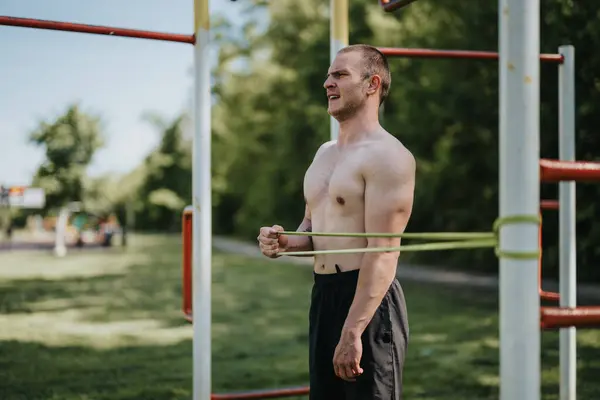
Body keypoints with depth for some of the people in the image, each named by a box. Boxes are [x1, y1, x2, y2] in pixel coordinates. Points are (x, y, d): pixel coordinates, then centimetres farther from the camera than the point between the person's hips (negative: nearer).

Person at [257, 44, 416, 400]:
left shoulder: (386, 155, -12)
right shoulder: (325, 153, 16)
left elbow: (383, 253, -19)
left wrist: (352, 331, -24)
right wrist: (286, 242, 1)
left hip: (368, 301, -9)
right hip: (323, 297, 9)